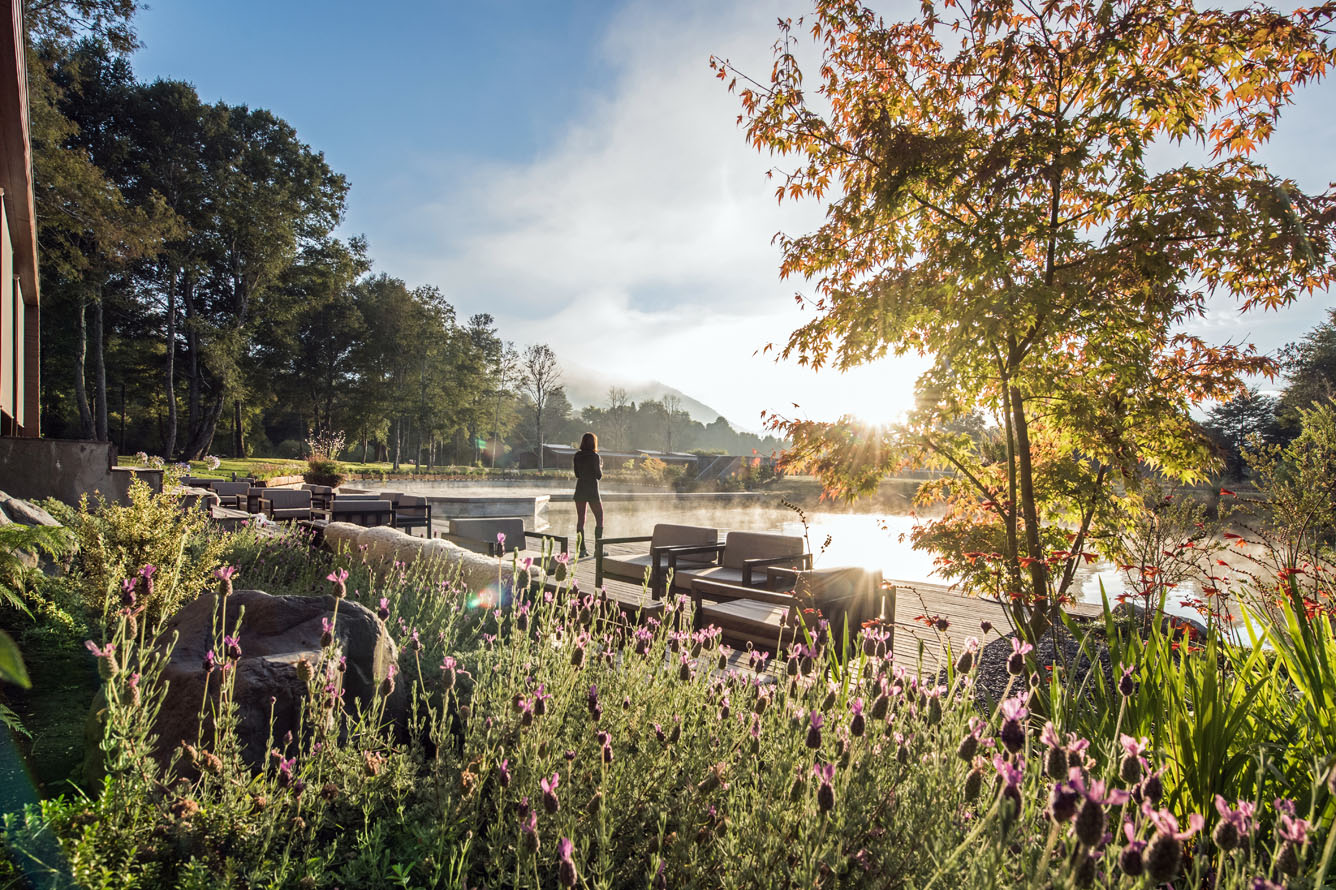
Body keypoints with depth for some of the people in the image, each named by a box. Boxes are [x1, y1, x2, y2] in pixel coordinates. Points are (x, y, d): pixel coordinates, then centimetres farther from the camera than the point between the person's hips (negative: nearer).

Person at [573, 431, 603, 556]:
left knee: (580, 520, 7)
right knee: (599, 519, 6)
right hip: (592, 491, -5)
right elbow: (599, 476, -9)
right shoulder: (595, 456, -11)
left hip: (580, 490, 5)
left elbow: (577, 474, 12)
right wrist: (600, 466, 8)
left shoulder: (577, 456, 4)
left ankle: (582, 549, 7)